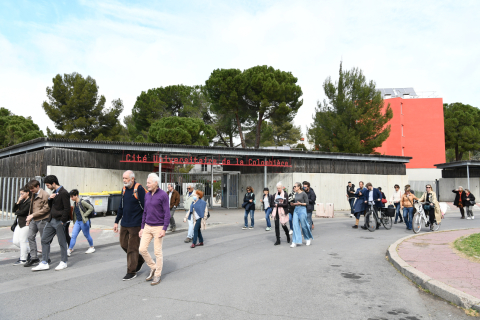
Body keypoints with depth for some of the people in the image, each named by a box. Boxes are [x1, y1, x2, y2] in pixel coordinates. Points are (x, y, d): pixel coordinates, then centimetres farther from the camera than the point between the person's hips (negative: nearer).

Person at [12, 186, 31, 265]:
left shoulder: (30, 201, -13)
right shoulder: (22, 200, 14)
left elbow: (23, 212, -18)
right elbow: (14, 209, 10)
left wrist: (16, 213, 2)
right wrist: (18, 202, -4)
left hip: (25, 223, -9)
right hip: (19, 223, 9)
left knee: (22, 241, -2)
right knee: (15, 241, 9)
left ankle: (23, 259, 9)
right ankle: (28, 251, 27)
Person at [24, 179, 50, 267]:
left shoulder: (45, 195, -14)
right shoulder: (33, 194, 13)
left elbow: (46, 208, -18)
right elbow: (31, 207, 22)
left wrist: (32, 215, -19)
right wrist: (29, 218, 17)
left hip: (42, 220, -8)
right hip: (33, 220, 8)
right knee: (30, 237, 3)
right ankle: (34, 258, 11)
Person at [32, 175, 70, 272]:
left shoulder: (63, 193, -14)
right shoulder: (54, 192, 14)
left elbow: (67, 209, -17)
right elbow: (50, 206, 20)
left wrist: (62, 221, -18)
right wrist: (50, 199, 1)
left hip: (59, 221, -9)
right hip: (51, 220, 9)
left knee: (62, 242, 2)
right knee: (44, 240, 8)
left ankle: (64, 262, 15)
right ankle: (44, 263, 15)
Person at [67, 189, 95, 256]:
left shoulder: (82, 202, -16)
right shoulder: (74, 203, 7)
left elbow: (91, 208, -19)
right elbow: (75, 213, 16)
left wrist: (84, 215, -18)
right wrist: (74, 222, 16)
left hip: (84, 222, -7)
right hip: (77, 221, 7)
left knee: (87, 235, 8)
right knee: (73, 235, -1)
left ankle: (92, 247, 26)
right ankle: (70, 250, 1)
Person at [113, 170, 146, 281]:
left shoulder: (139, 189, -14)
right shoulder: (124, 189, 9)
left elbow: (145, 208, -15)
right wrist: (116, 222, 17)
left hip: (135, 225, -7)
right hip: (124, 224, 8)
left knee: (132, 248, 1)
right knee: (124, 244, 14)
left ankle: (131, 272, 14)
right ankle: (140, 260, 34)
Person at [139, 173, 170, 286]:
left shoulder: (163, 195, -12)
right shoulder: (147, 195, 8)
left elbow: (167, 213, -14)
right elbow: (145, 212, 14)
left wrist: (164, 229, -19)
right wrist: (142, 228, 12)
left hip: (158, 228, -6)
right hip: (147, 227, 6)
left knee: (157, 252, 1)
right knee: (142, 249, 1)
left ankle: (157, 275, 14)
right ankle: (153, 268, 22)